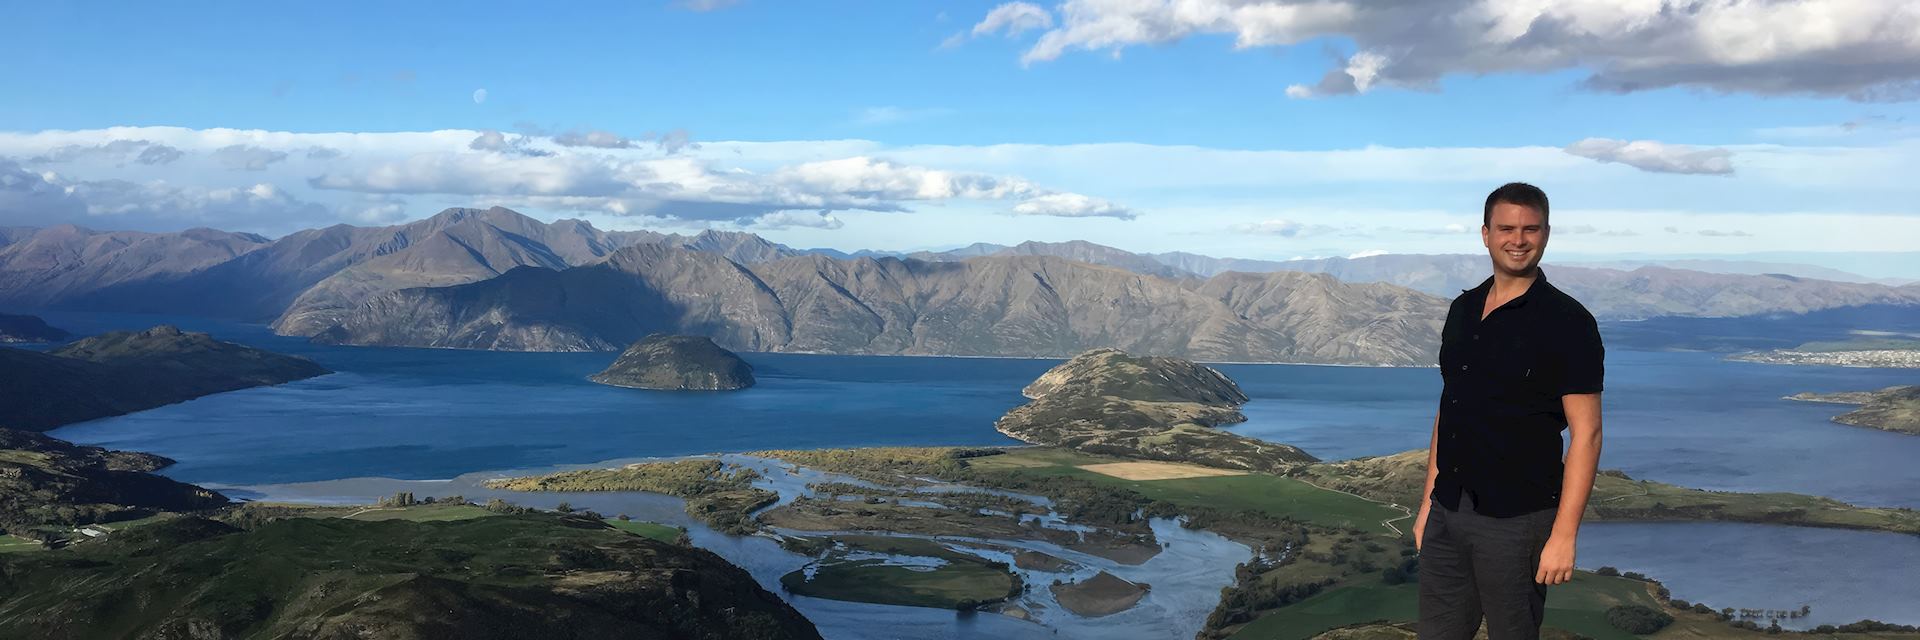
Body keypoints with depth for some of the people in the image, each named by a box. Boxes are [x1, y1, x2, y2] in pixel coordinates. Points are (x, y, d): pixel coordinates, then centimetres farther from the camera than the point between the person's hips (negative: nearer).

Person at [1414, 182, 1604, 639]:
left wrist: (1564, 535, -18)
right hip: (1447, 513, 6)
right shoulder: (1462, 310, 9)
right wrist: (1428, 502, 12)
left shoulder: (1566, 321, -10)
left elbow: (1585, 433, -13)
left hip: (1516, 520, -6)